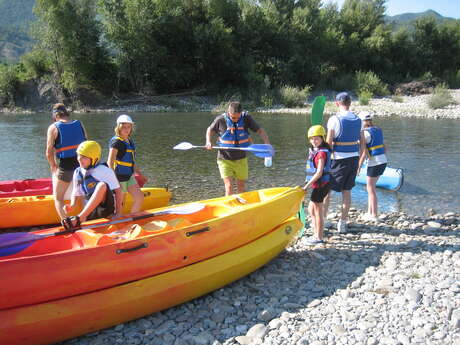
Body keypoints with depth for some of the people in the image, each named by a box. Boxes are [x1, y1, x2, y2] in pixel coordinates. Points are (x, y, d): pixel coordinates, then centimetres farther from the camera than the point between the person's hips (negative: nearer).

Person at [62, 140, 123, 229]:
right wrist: (72, 206, -4)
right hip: (91, 212, 4)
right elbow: (76, 194, 17)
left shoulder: (104, 171, -6)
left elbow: (118, 191, -6)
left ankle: (79, 218, -38)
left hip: (107, 208, -4)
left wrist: (118, 213, -13)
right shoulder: (78, 173, 8)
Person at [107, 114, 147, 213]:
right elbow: (110, 162, -18)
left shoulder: (130, 141, 12)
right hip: (119, 177, -8)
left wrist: (139, 174, 24)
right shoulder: (116, 142, -14)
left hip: (129, 176, 8)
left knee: (140, 197, 1)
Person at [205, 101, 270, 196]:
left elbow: (260, 130, -3)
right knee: (229, 186, -14)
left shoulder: (246, 118, -10)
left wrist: (267, 143, -20)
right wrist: (208, 141, -12)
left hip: (241, 159, 2)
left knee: (242, 188, 13)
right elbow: (210, 130, 6)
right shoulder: (221, 120, -12)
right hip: (225, 160, -2)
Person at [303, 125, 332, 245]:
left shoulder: (321, 153, -18)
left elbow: (319, 173, -22)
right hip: (317, 185, 10)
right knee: (311, 209, 18)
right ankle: (316, 234, 28)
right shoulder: (315, 150, 10)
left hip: (321, 185, -10)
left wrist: (307, 185, -21)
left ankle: (319, 237, 9)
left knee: (317, 211, -1)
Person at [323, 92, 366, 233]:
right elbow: (362, 143, 10)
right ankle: (343, 223, 18)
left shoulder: (334, 119, -12)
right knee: (346, 190, 12)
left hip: (339, 159, -5)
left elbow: (328, 143, -14)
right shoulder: (358, 120, 6)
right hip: (354, 158, 5)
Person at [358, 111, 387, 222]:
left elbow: (364, 152, -18)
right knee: (370, 187, 18)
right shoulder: (378, 130, 12)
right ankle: (369, 212, 22)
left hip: (374, 163, -8)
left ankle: (374, 215, 8)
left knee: (371, 189, 3)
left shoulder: (366, 133, -14)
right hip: (383, 161, 8)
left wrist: (358, 166, -13)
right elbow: (384, 148, 17)